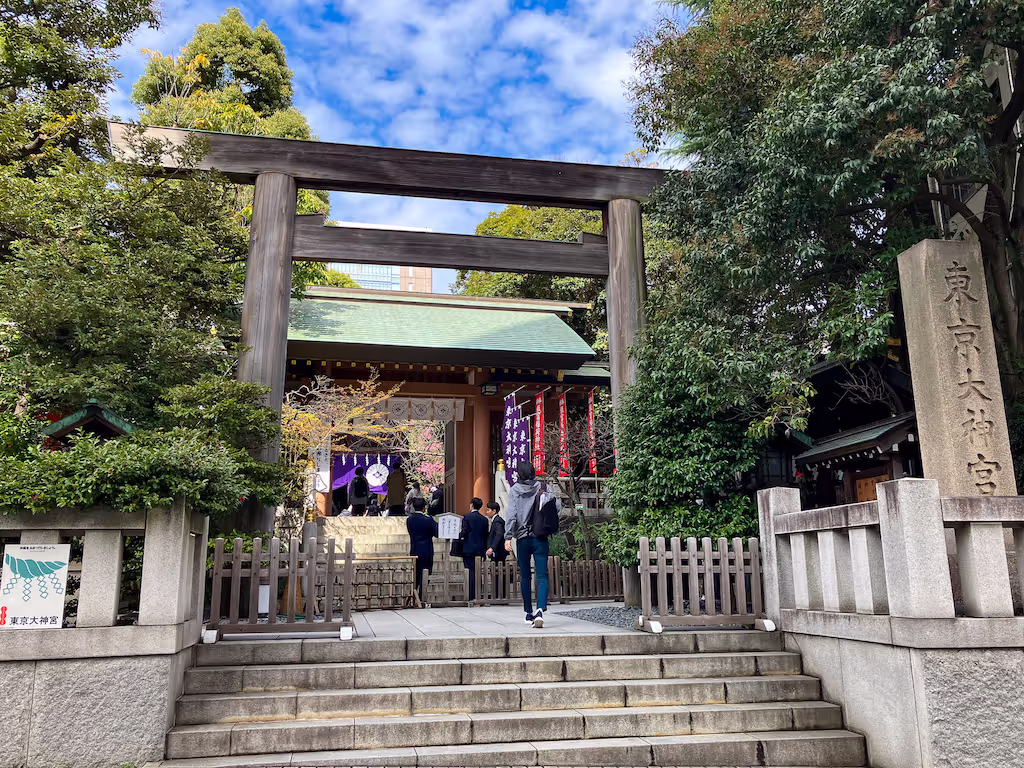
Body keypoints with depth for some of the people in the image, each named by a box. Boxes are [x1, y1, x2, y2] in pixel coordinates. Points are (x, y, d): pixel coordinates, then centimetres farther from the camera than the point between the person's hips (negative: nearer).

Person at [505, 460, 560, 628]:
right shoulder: (543, 487, 1)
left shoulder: (514, 490, -1)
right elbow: (557, 507, -4)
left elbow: (511, 514, -9)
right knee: (542, 575, -3)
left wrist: (508, 537, -10)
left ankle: (529, 613, 23)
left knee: (525, 576, 14)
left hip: (522, 538, 0)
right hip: (540, 538, 0)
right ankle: (540, 611, -23)